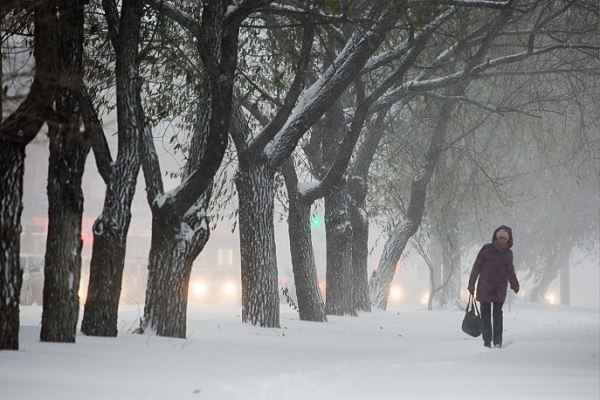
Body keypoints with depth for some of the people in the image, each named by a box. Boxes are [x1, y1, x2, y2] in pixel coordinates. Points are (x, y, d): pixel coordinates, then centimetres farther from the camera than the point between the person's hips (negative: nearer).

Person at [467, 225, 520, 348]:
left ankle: (497, 341, 1)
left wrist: (515, 285, 6)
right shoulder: (487, 249, -1)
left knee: (497, 314, -2)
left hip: (500, 289, 1)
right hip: (484, 288, -1)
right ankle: (487, 340, 8)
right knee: (485, 314, 2)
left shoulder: (508, 253, 8)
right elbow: (477, 267, 0)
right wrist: (471, 284, -1)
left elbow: (510, 272, 18)